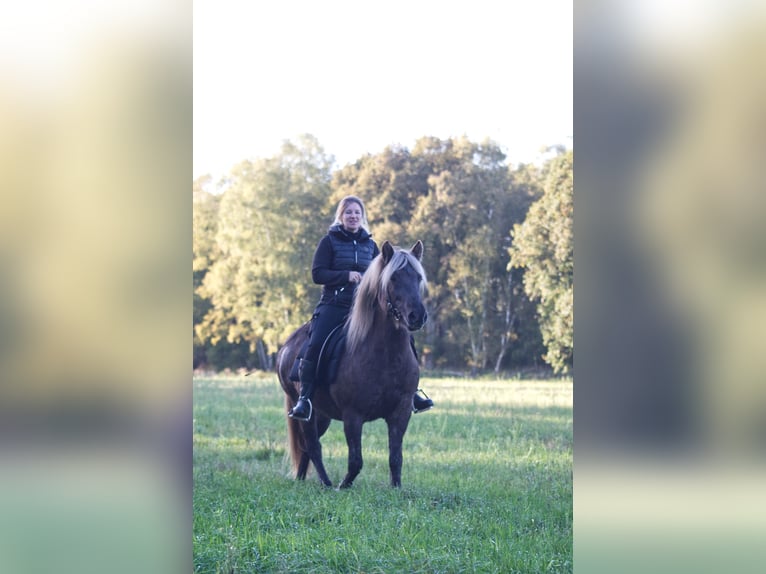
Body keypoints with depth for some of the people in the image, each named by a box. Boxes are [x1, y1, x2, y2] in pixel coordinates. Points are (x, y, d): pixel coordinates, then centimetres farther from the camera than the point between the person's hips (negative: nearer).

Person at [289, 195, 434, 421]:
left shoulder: (370, 244, 14)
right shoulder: (329, 241, 3)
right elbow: (317, 274, -5)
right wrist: (346, 276, -17)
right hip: (334, 305, -4)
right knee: (316, 344, -25)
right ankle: (305, 398, -19)